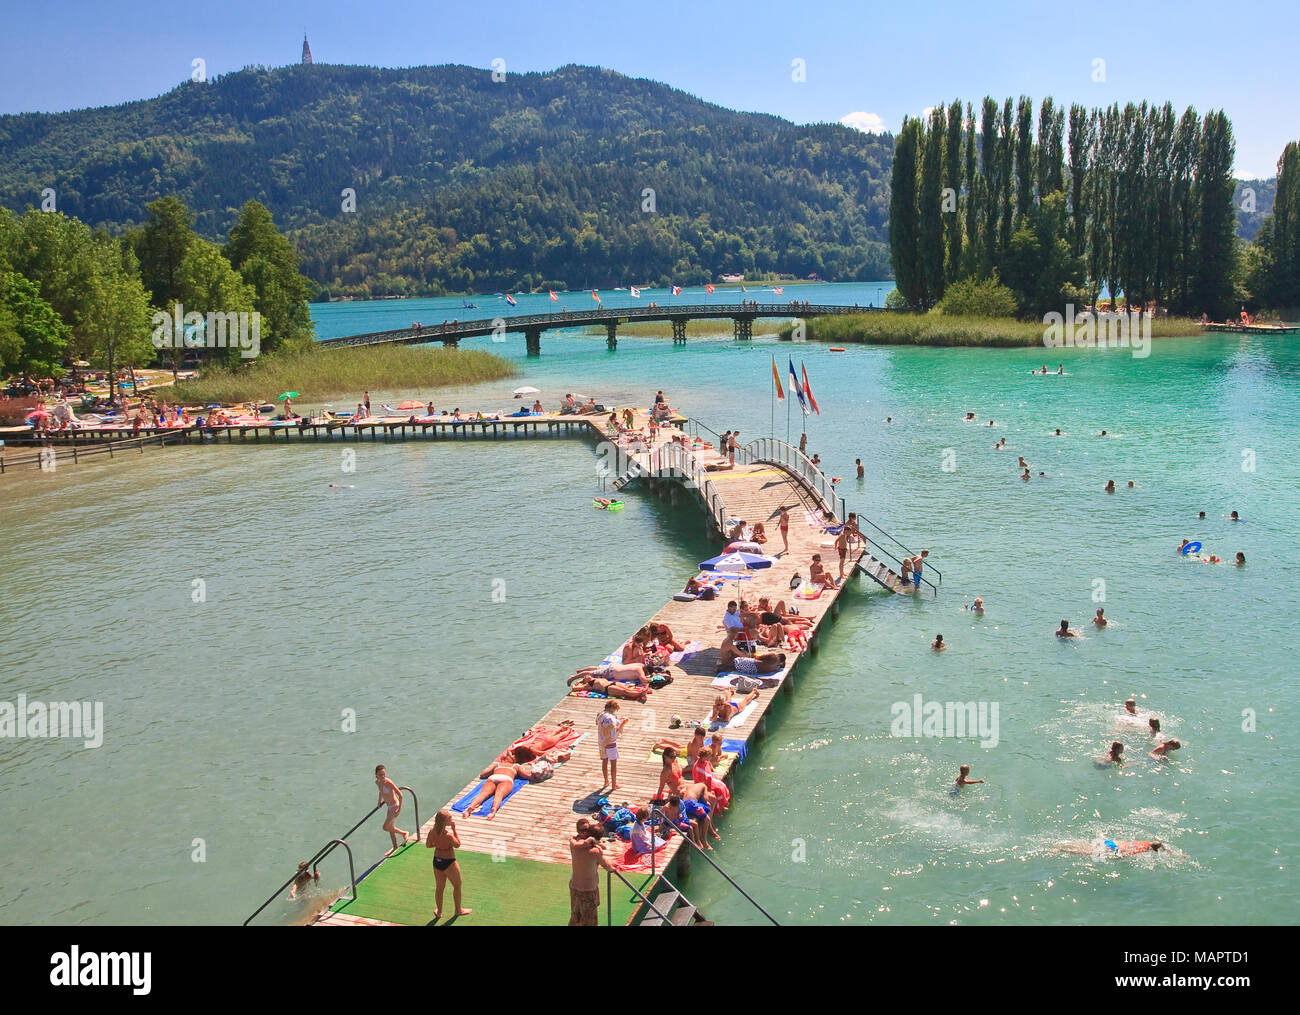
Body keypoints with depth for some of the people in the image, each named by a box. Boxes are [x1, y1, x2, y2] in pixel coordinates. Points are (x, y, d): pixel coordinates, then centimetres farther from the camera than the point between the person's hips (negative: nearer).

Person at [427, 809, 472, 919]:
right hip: (449, 862, -5)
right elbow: (457, 844, -12)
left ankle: (439, 911, 35)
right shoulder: (448, 835, -29)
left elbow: (428, 845, 3)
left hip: (437, 861, 5)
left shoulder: (433, 832, -11)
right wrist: (454, 829, -15)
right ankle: (458, 910, 33)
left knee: (439, 887, 21)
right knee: (457, 885, 18)